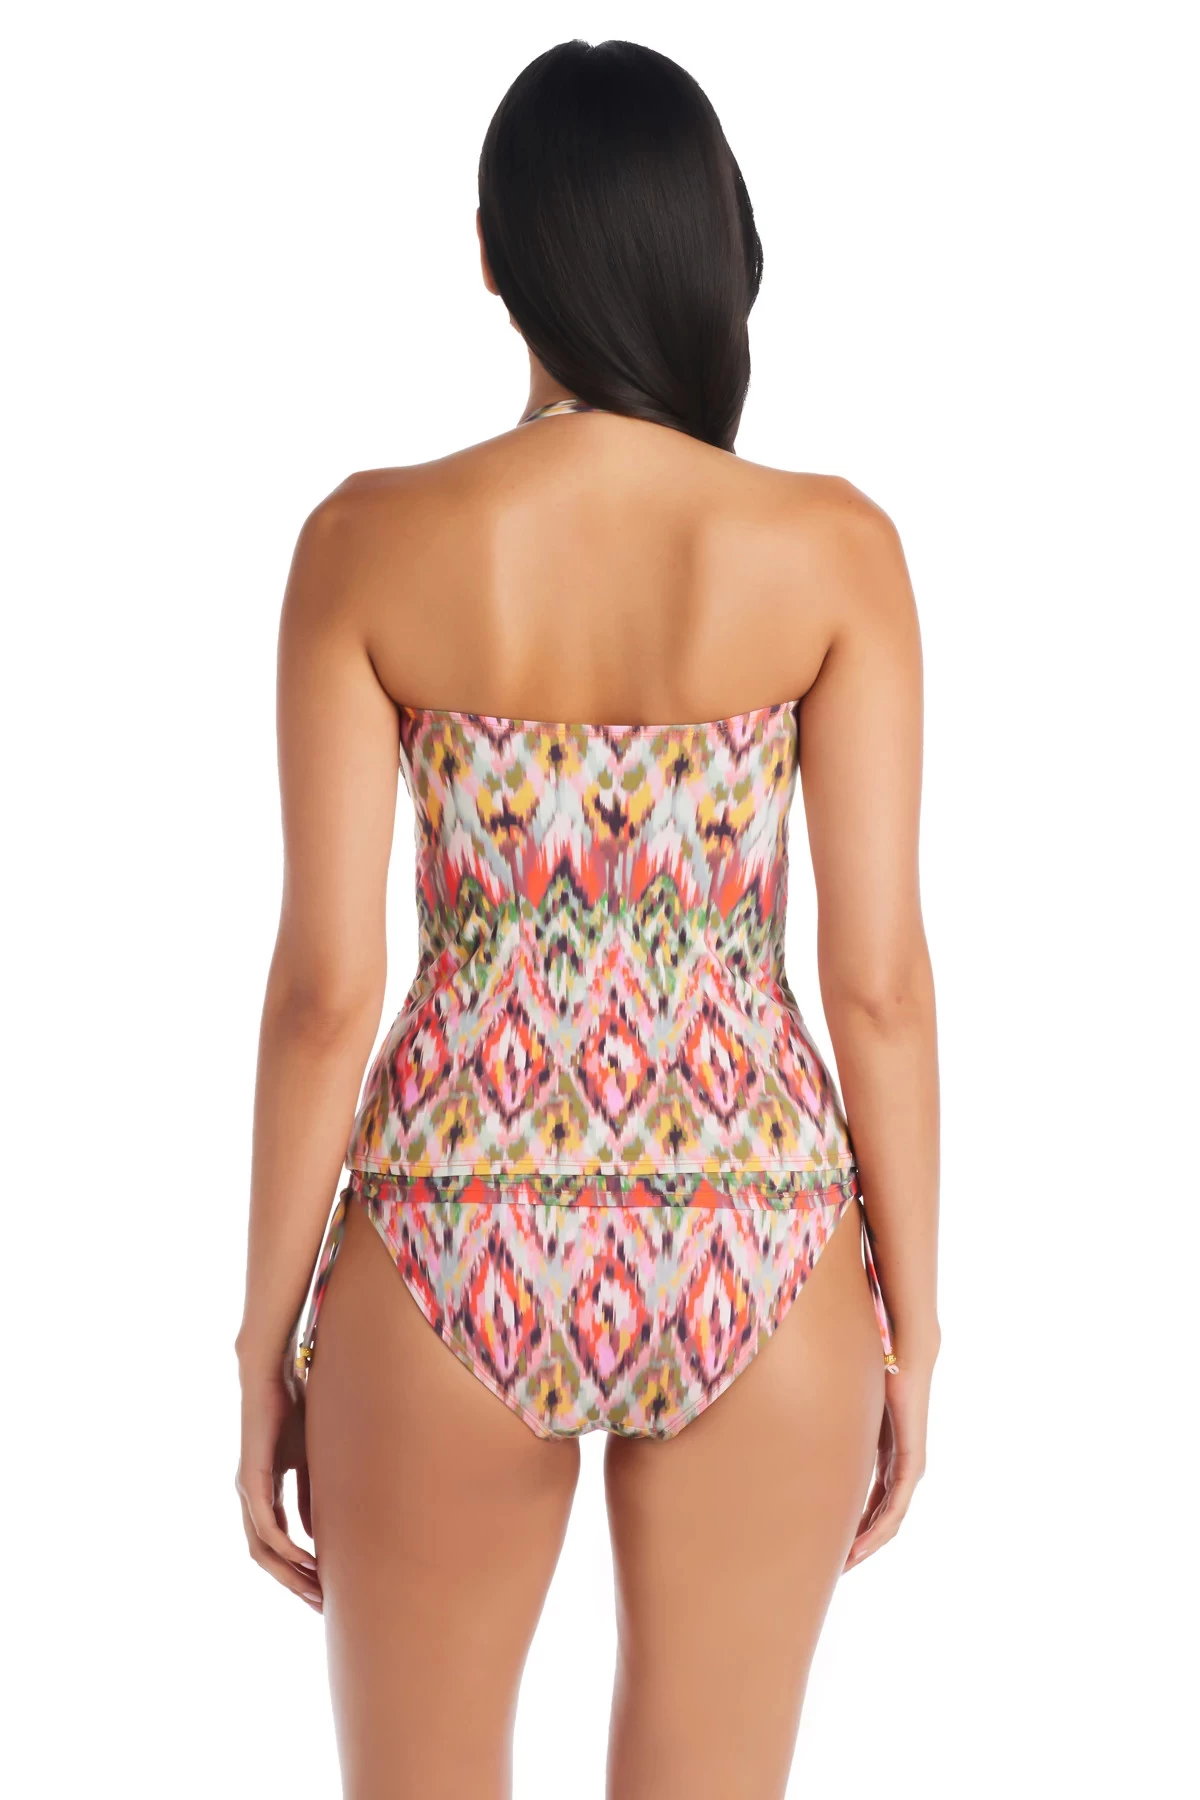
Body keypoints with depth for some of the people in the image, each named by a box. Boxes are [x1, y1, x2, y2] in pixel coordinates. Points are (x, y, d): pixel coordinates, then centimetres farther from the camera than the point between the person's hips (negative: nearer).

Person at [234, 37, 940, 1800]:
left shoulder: (370, 542, -6)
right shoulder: (833, 548, -6)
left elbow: (324, 985, -7)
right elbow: (881, 976, -6)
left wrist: (267, 1343, 4)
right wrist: (912, 1322, 6)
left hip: (451, 1253, 0)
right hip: (756, 1257, 1)